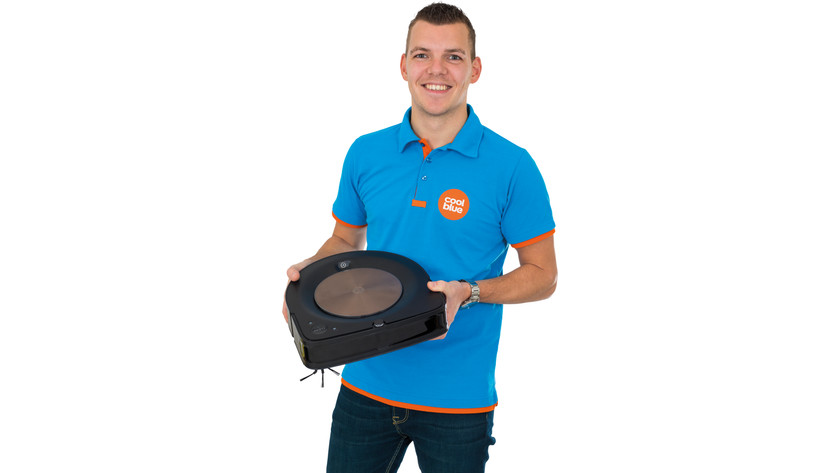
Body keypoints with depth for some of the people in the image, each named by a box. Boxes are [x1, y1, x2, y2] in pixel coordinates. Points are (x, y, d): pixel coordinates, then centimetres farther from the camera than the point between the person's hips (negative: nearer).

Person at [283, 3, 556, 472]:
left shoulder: (511, 166, -8)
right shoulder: (366, 154, 3)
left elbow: (542, 275, -4)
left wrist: (467, 292, -19)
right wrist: (312, 269, -5)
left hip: (458, 399, -3)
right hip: (366, 385, 3)